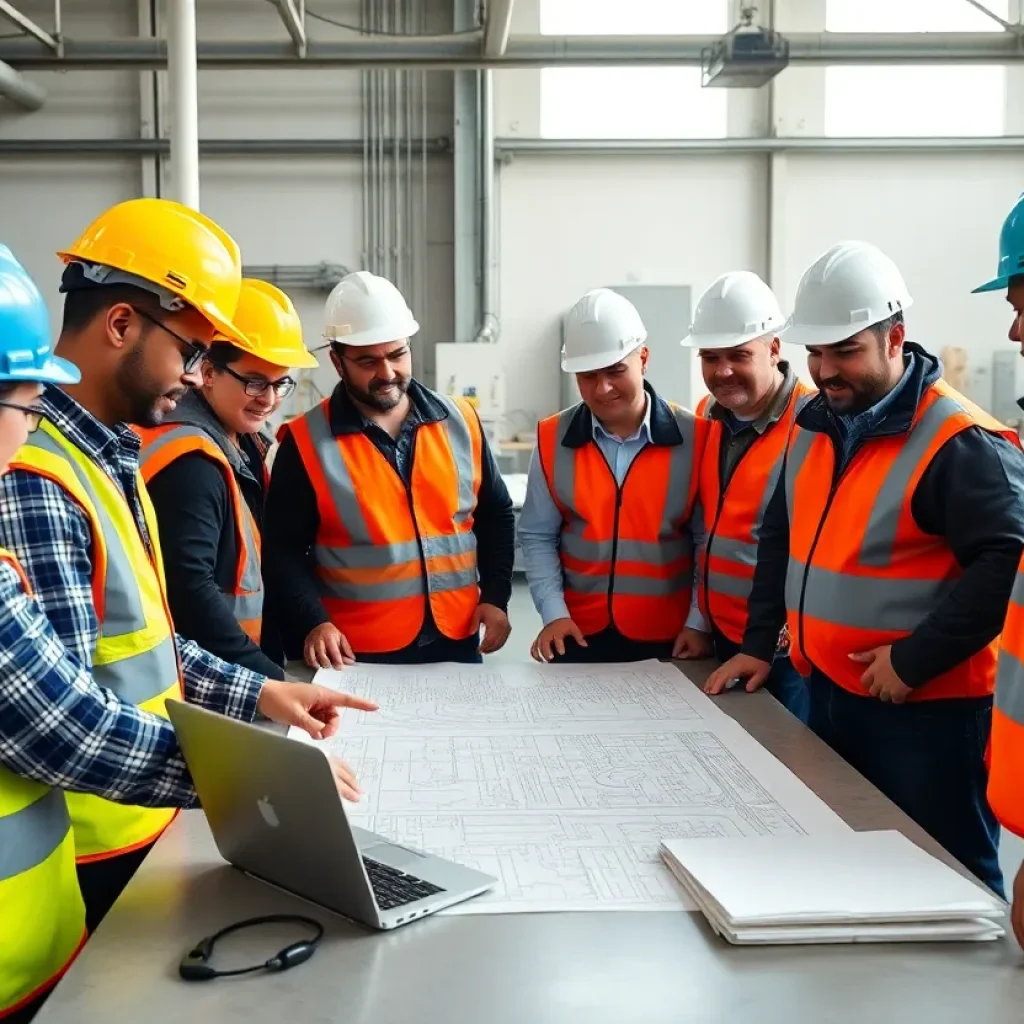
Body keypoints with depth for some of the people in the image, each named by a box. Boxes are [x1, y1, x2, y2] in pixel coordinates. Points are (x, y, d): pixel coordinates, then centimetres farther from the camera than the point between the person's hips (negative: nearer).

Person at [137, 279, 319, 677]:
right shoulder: (189, 462, -19)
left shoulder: (241, 441, 9)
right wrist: (270, 679, -26)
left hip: (236, 670, 9)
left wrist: (271, 662, 7)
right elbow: (187, 590, -26)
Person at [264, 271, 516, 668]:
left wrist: (495, 596, 1)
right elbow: (284, 550, -5)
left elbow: (496, 516, 11)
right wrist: (313, 623, -18)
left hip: (457, 639, 3)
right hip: (357, 652, -3)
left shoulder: (460, 422, 2)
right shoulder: (306, 442, -7)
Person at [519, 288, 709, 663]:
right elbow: (538, 536, 3)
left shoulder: (693, 437, -6)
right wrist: (553, 612, -7)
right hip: (579, 634, 1)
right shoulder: (553, 440, -2)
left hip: (669, 637, -1)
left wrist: (698, 622, -7)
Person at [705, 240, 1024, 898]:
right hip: (828, 695, 8)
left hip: (928, 709, -8)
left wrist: (915, 659, -23)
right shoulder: (815, 424, 8)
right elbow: (782, 537, 18)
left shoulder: (960, 442, -18)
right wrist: (760, 643, 12)